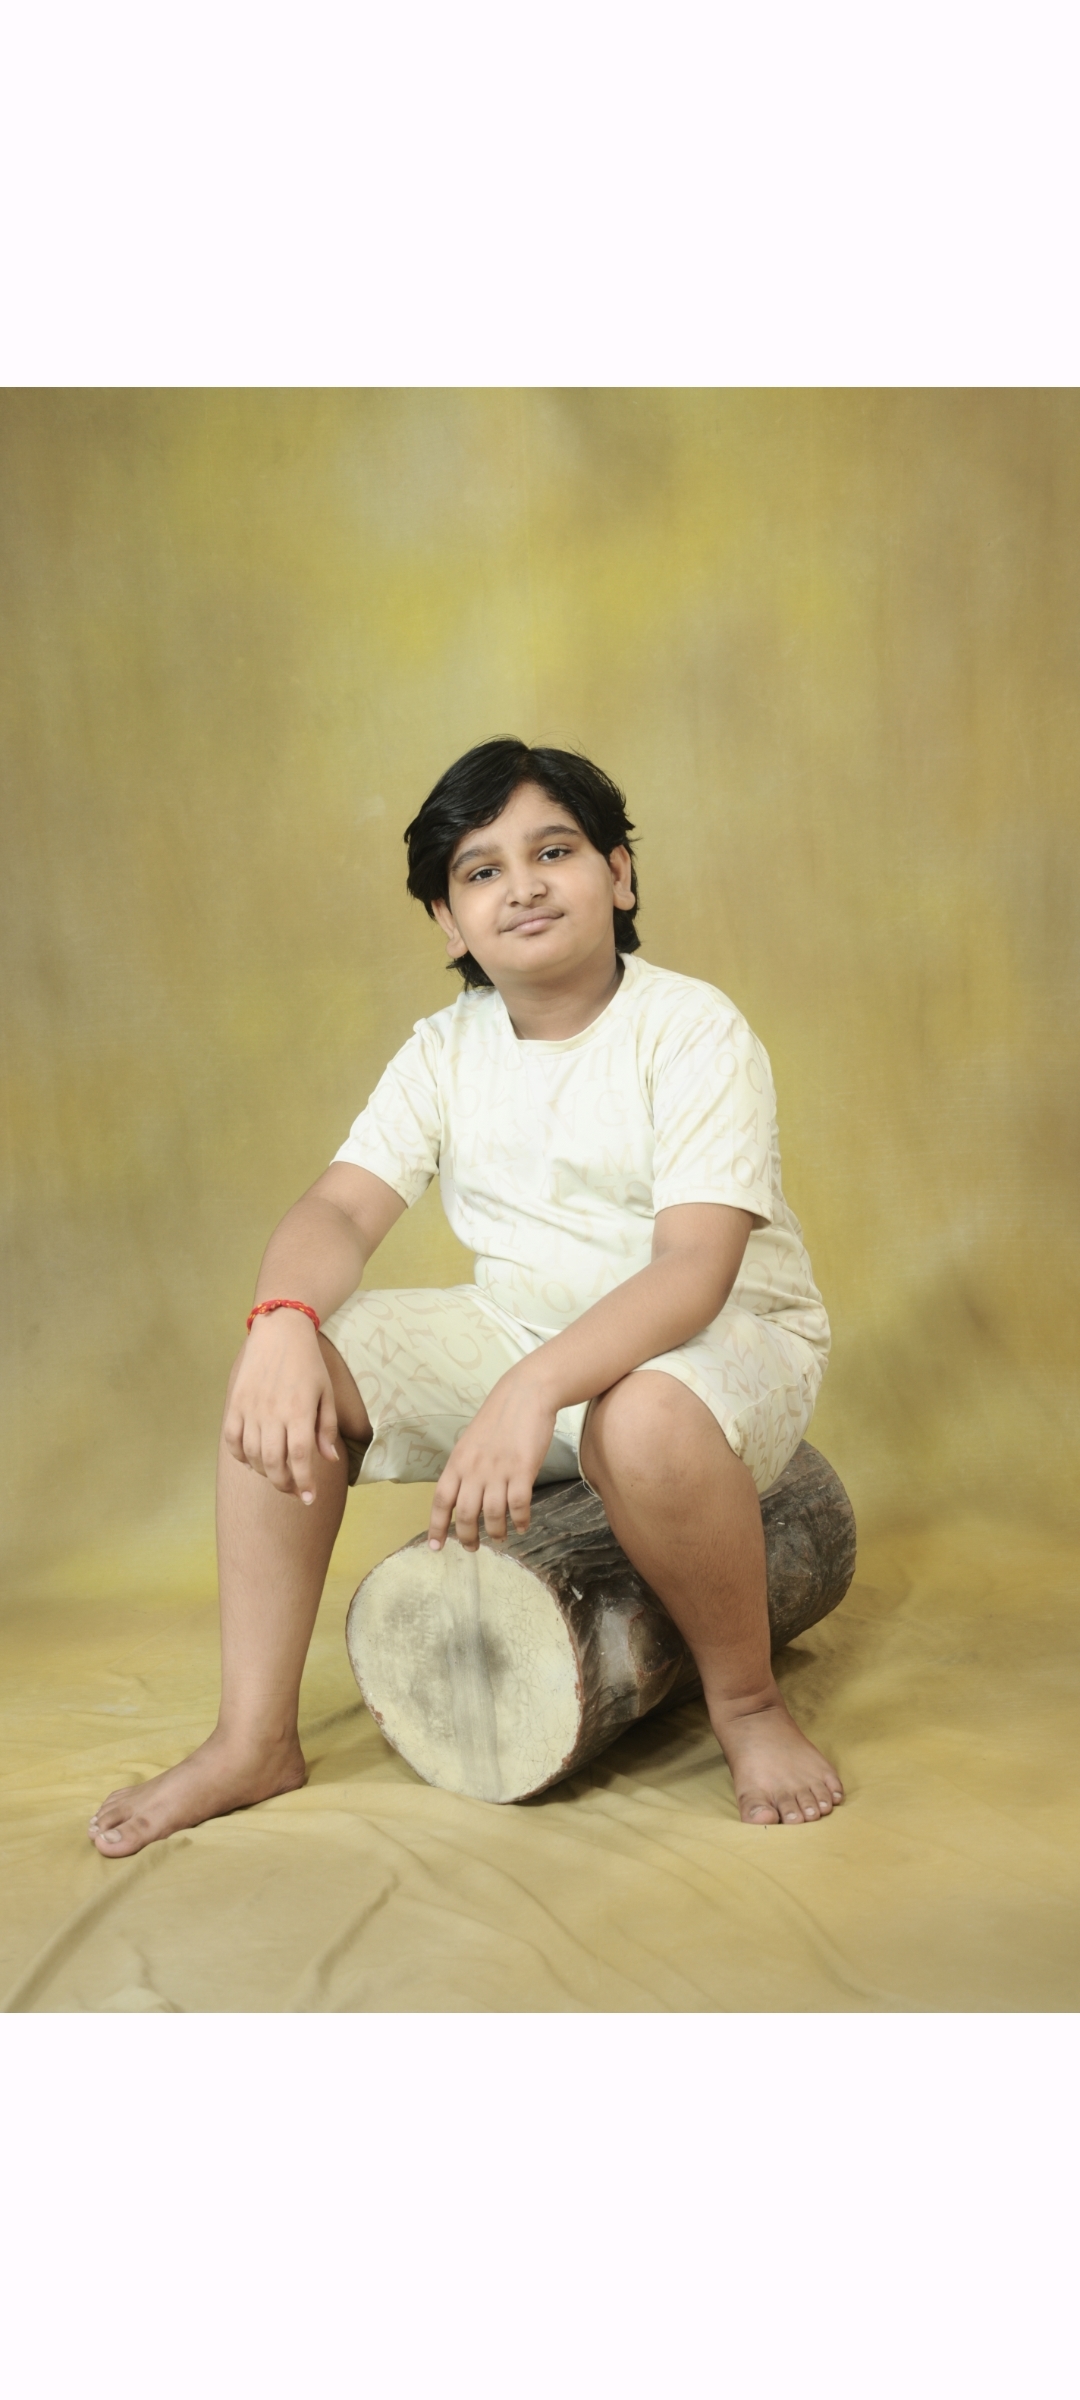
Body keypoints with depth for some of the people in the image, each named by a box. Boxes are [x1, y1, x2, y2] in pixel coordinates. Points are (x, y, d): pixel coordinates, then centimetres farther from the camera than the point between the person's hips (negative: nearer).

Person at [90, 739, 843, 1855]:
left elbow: (695, 1270, -27)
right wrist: (283, 1320, -31)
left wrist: (536, 1389, -42)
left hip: (722, 1337, -5)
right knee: (289, 1368, -15)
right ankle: (254, 1739, -8)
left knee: (647, 1420, -42)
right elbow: (341, 1209, -8)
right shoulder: (447, 1049, 2)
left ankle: (747, 1701, -11)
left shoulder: (691, 1029, -16)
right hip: (521, 1330, 6)